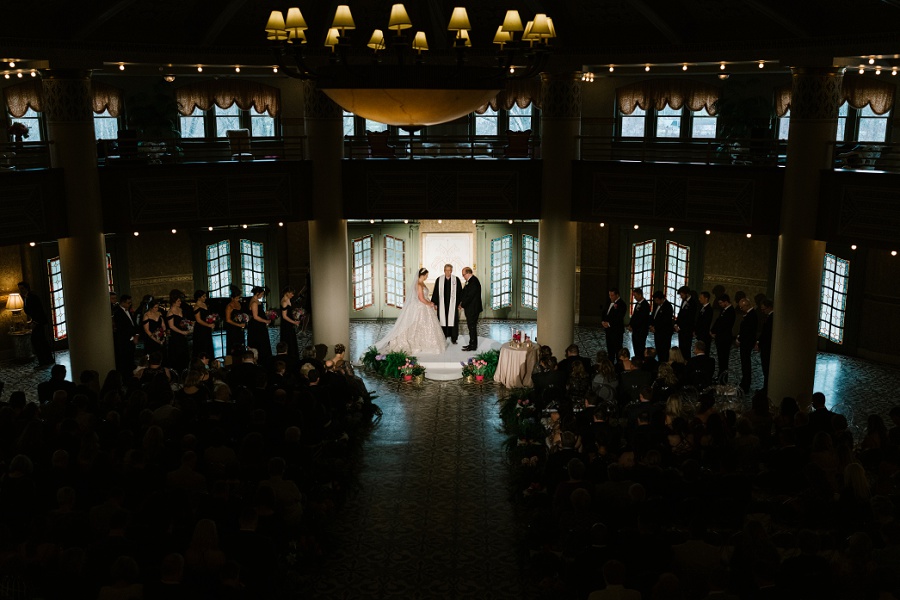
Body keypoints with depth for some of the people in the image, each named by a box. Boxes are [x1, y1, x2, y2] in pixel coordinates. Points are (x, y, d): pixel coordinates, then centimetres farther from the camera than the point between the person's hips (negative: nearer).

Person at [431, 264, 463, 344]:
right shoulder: (439, 280, 2)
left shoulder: (456, 280, 2)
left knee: (453, 320, 0)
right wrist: (435, 304, 1)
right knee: (442, 320, 2)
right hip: (442, 304, 0)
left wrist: (460, 303, -1)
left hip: (453, 304, 0)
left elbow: (460, 292, 4)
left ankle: (453, 338, 8)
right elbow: (435, 292, 4)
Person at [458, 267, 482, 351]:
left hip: (473, 309, -10)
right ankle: (472, 344, 23)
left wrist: (462, 305, -10)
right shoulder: (470, 281, 12)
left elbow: (470, 296, -21)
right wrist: (462, 302, 4)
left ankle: (473, 346, 3)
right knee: (471, 327, 15)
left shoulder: (474, 282, -20)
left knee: (472, 327, -3)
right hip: (470, 309, 10)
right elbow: (466, 293, 18)